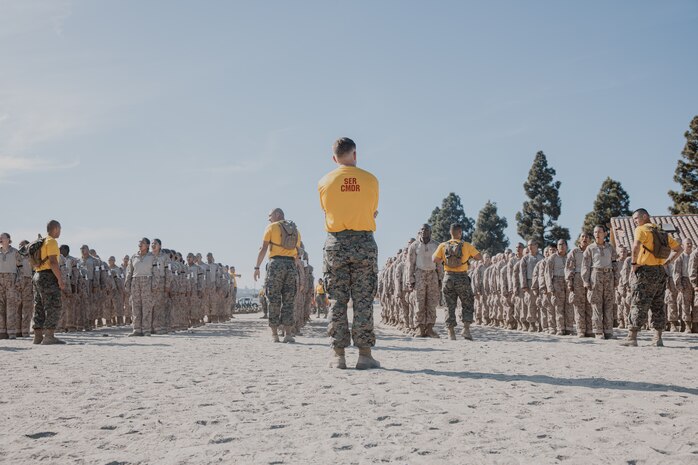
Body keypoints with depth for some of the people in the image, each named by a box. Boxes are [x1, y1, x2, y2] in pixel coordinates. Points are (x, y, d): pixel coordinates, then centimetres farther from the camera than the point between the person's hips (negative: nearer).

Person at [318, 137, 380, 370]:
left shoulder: (325, 182, 1)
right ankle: (364, 354, 2)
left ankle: (339, 355, 4)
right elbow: (372, 212, 9)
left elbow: (328, 211, 11)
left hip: (336, 242, 1)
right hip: (364, 242, 0)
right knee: (363, 300, 2)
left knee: (338, 301, 4)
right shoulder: (370, 180, 0)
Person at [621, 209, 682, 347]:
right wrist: (667, 262, 16)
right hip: (661, 272, 7)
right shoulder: (662, 233, 18)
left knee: (638, 305, -5)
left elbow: (636, 246, -26)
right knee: (658, 306, 11)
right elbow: (679, 248, 23)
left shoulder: (642, 229, -6)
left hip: (646, 271, -7)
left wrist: (634, 263, -15)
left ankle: (632, 338, -5)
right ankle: (658, 338, 12)